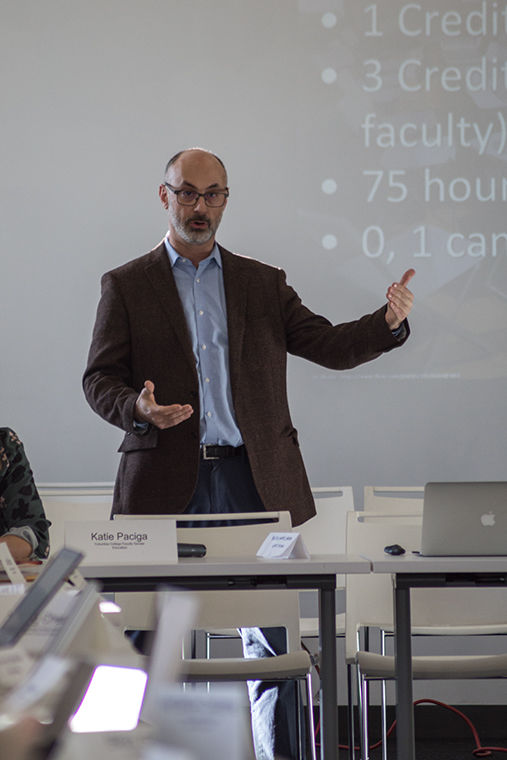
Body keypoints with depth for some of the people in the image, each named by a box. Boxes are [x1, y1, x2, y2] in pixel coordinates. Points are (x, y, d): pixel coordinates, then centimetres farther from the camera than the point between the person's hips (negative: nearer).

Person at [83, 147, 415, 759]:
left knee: (270, 638, 0)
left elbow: (330, 346, 9)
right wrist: (139, 408, -18)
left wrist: (388, 321, -10)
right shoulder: (126, 286, 9)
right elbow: (98, 380, 4)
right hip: (167, 480, -1)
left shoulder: (264, 283, 15)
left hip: (252, 478, 1)